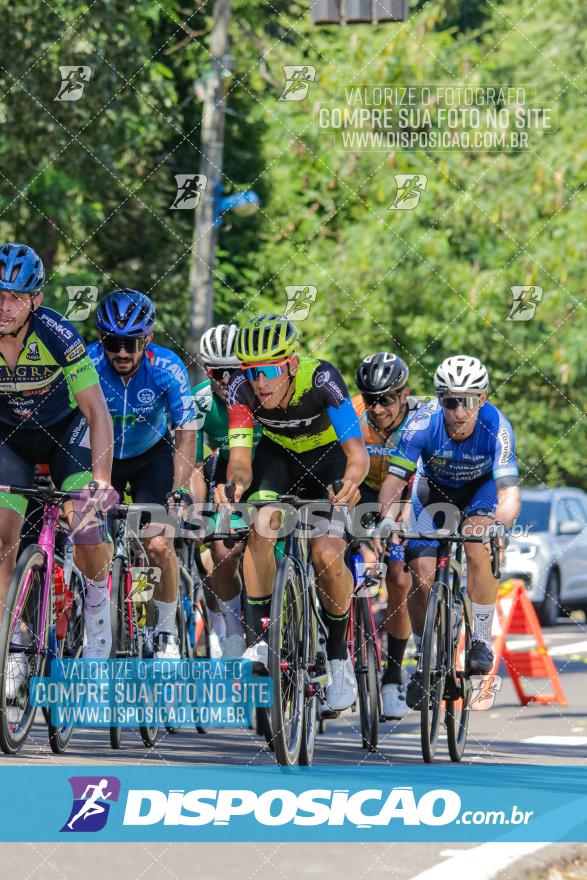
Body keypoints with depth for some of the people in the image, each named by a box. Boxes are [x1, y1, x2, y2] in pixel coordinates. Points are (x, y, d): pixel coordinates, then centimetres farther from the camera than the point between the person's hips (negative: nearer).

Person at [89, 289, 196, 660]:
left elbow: (186, 432, -26)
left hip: (151, 455, -1)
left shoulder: (167, 368, -27)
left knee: (159, 545, -15)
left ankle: (167, 632, 4)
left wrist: (179, 489, -39)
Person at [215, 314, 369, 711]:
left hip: (328, 458, -2)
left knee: (327, 556, -20)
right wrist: (235, 483, -50)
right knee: (260, 530, -27)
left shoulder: (321, 378, -34)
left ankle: (339, 652, 3)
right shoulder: (242, 389, -26)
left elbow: (357, 450, -38)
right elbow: (240, 459, -27)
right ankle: (262, 637, -15)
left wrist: (350, 483, -59)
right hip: (278, 455, 2)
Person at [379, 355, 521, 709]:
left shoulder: (495, 426, -33)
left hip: (481, 488, -1)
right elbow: (394, 480, -32)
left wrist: (501, 524, -59)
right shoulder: (423, 423, -31)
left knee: (478, 545, -32)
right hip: (434, 491, 1)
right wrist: (387, 522, -50)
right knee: (422, 576, -14)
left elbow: (509, 491, -38)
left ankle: (481, 641, -17)